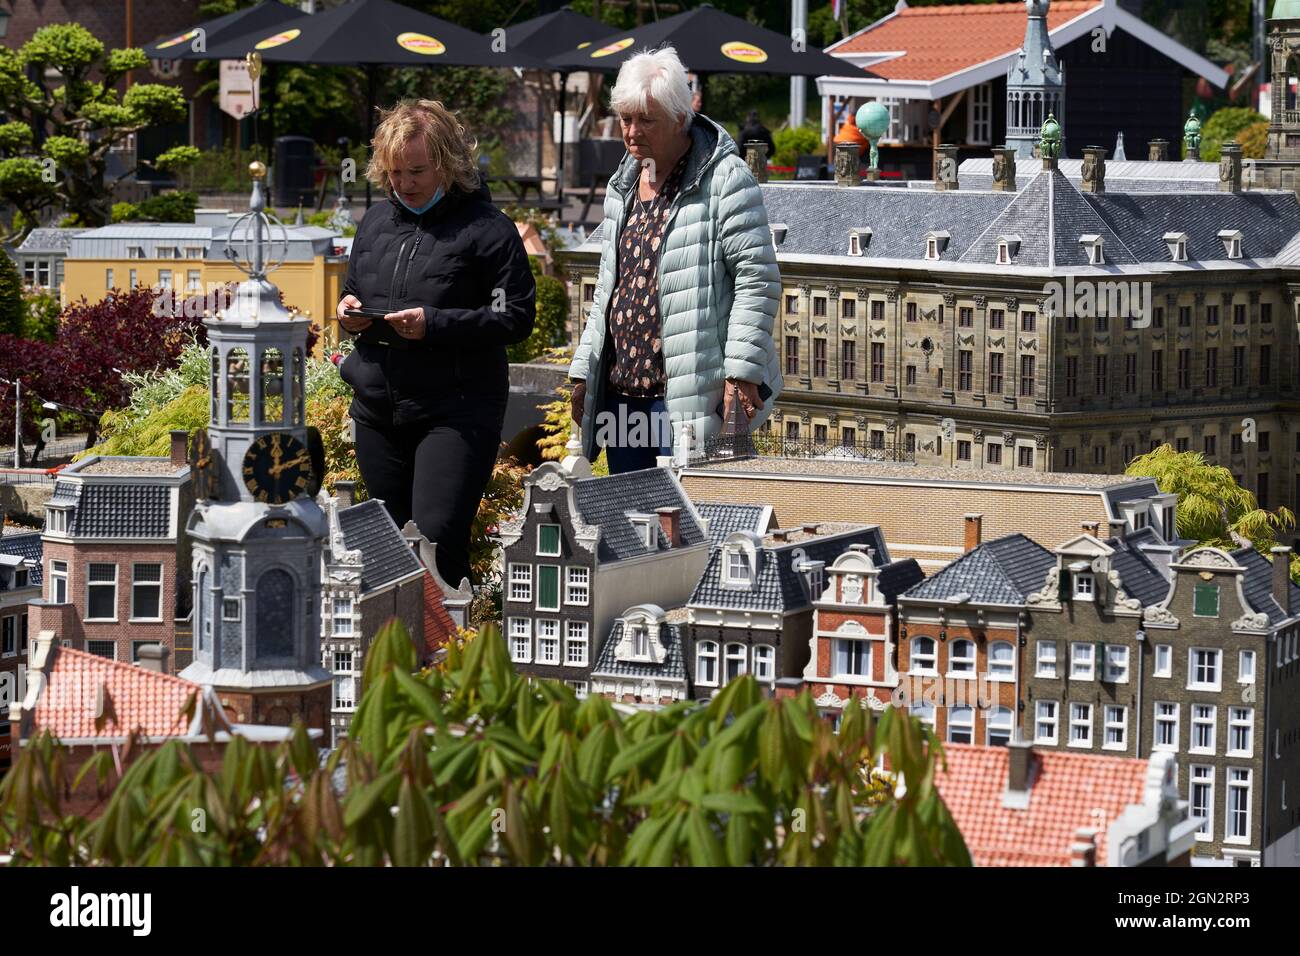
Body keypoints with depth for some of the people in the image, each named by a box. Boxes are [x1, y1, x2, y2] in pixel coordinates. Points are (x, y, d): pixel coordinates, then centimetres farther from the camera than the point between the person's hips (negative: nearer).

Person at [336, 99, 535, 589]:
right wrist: (348, 310, 4)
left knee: (438, 538, -15)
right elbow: (353, 288, 29)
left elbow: (516, 318, -11)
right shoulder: (376, 222, 15)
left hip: (455, 413, -6)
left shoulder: (486, 228, -6)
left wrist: (435, 324, -19)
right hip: (378, 409, 7)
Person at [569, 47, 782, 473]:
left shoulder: (724, 179, -8)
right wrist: (583, 371, 20)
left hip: (689, 395, -8)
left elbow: (757, 278, -12)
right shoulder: (623, 187, 17)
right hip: (621, 387, 8)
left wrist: (741, 372, -17)